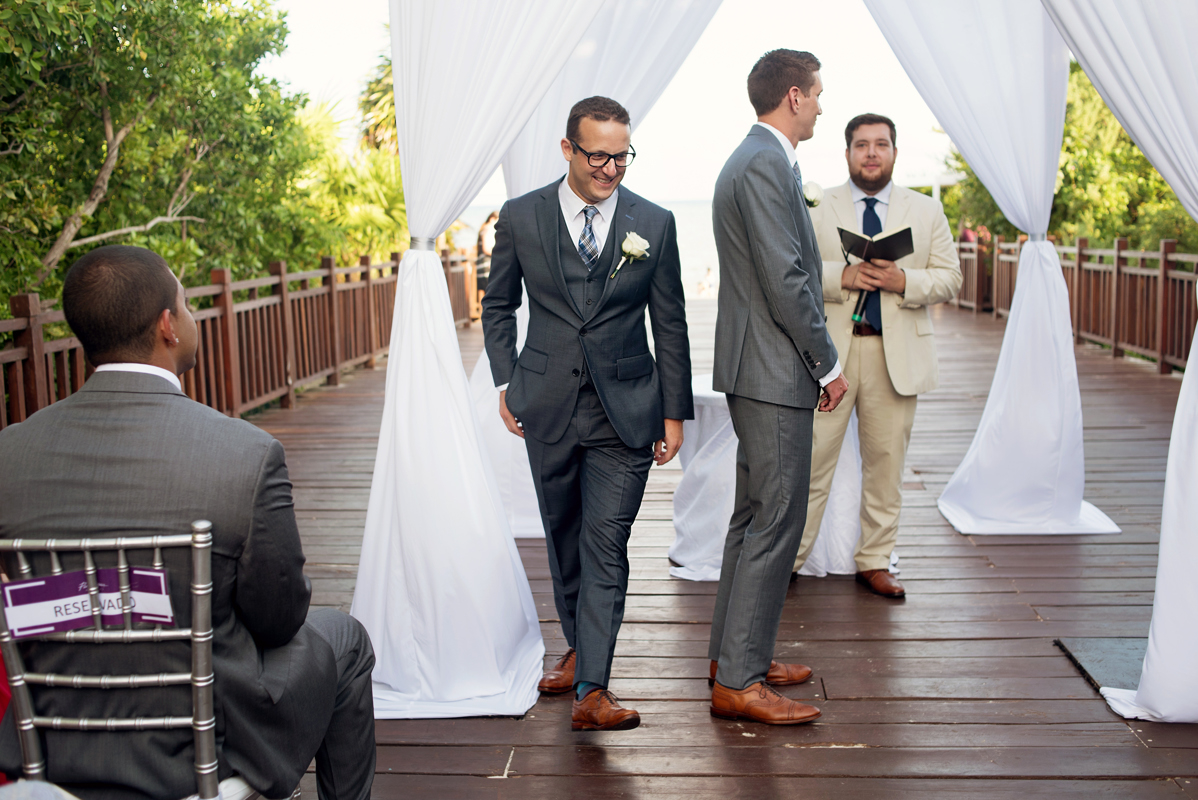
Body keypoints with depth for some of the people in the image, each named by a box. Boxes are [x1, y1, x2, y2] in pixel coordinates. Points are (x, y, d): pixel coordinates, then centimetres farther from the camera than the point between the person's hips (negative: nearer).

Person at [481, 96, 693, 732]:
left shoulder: (654, 223, 0)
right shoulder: (520, 217, 0)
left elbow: (670, 324, 4)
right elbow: (498, 306, 12)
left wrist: (674, 412, 3)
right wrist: (506, 382, 4)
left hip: (624, 408, -1)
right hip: (548, 405, 2)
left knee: (606, 542, -7)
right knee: (563, 536, 13)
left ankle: (592, 690, -7)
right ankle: (578, 647, 34)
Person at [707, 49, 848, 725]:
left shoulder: (754, 160, 19)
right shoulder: (766, 165, -15)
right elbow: (785, 281, -21)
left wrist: (816, 361, 18)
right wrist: (829, 365, -12)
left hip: (759, 367, 11)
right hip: (774, 371, -11)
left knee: (756, 515, 16)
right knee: (776, 520, -7)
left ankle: (736, 652, 26)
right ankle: (738, 681, -2)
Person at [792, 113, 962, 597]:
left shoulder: (927, 212, 12)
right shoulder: (816, 208, 7)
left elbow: (949, 279, 7)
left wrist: (903, 281, -12)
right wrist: (842, 276, -16)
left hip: (897, 353, 2)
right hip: (829, 350, -2)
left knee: (886, 463, 7)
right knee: (812, 458, -2)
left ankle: (875, 563, 19)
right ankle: (787, 558, 10)